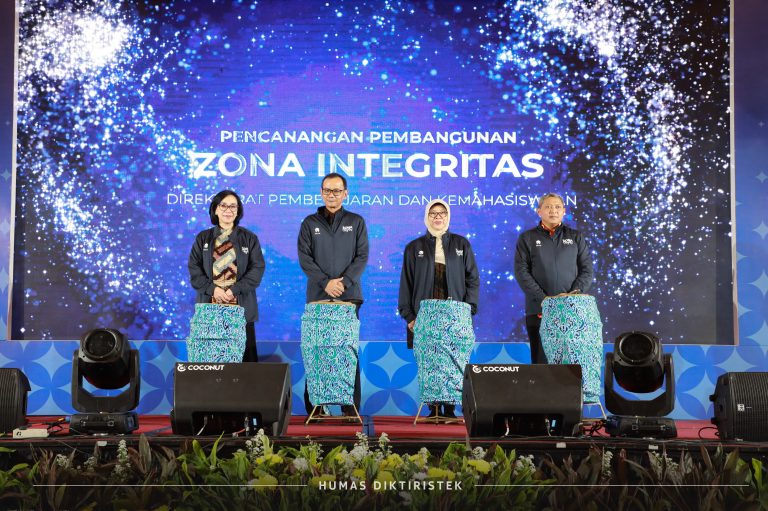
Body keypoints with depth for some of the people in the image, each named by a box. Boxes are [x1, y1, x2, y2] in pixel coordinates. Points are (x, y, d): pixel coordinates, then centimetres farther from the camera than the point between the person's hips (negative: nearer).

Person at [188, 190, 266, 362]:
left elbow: (257, 268, 0)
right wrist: (212, 289, -11)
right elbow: (194, 268, 5)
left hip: (241, 306, -1)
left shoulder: (249, 238, 9)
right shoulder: (203, 238, 12)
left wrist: (235, 290, -12)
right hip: (209, 304, 1)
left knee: (244, 352, -3)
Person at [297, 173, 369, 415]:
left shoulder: (356, 222, 9)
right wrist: (325, 282, -12)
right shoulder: (310, 223, 9)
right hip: (317, 297, 0)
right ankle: (314, 406, 6)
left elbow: (362, 257, 2)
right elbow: (304, 258, 0)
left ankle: (351, 407, 4)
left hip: (349, 296, 0)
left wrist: (344, 281, -12)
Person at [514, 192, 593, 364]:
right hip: (539, 310, -1)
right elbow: (521, 272, 0)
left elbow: (587, 270, 8)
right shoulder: (527, 238, 9)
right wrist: (544, 299, -11)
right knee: (541, 360, -2)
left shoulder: (576, 237, 14)